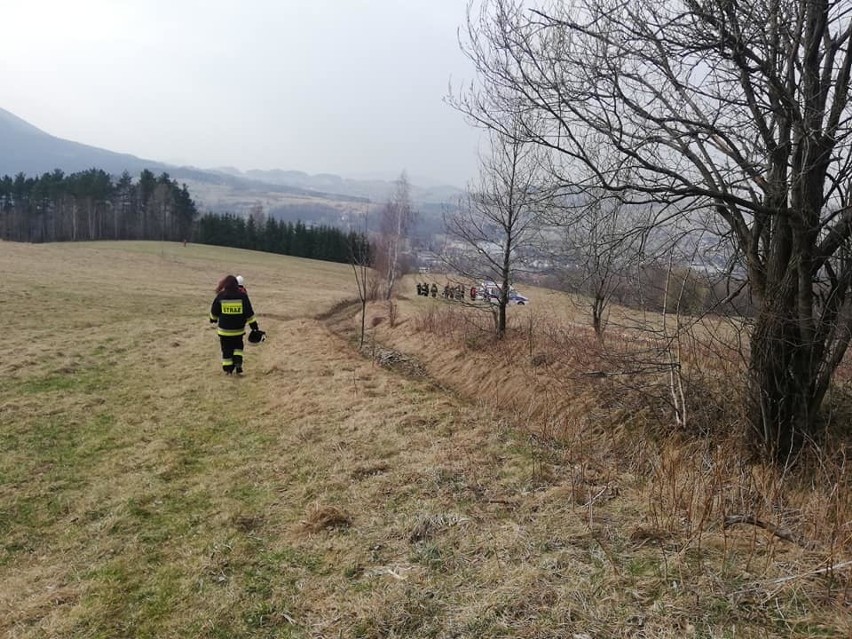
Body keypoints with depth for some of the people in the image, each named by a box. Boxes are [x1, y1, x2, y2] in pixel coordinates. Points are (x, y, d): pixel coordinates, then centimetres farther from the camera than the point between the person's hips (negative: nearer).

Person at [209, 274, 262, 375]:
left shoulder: (221, 296, -7)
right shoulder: (242, 296, -8)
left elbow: (214, 311, 7)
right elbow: (249, 313, -6)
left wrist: (213, 319, 28)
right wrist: (254, 326, 1)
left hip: (224, 329, -1)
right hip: (239, 329, 1)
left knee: (226, 349, 12)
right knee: (238, 347, 21)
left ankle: (228, 369, 15)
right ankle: (238, 363, 3)